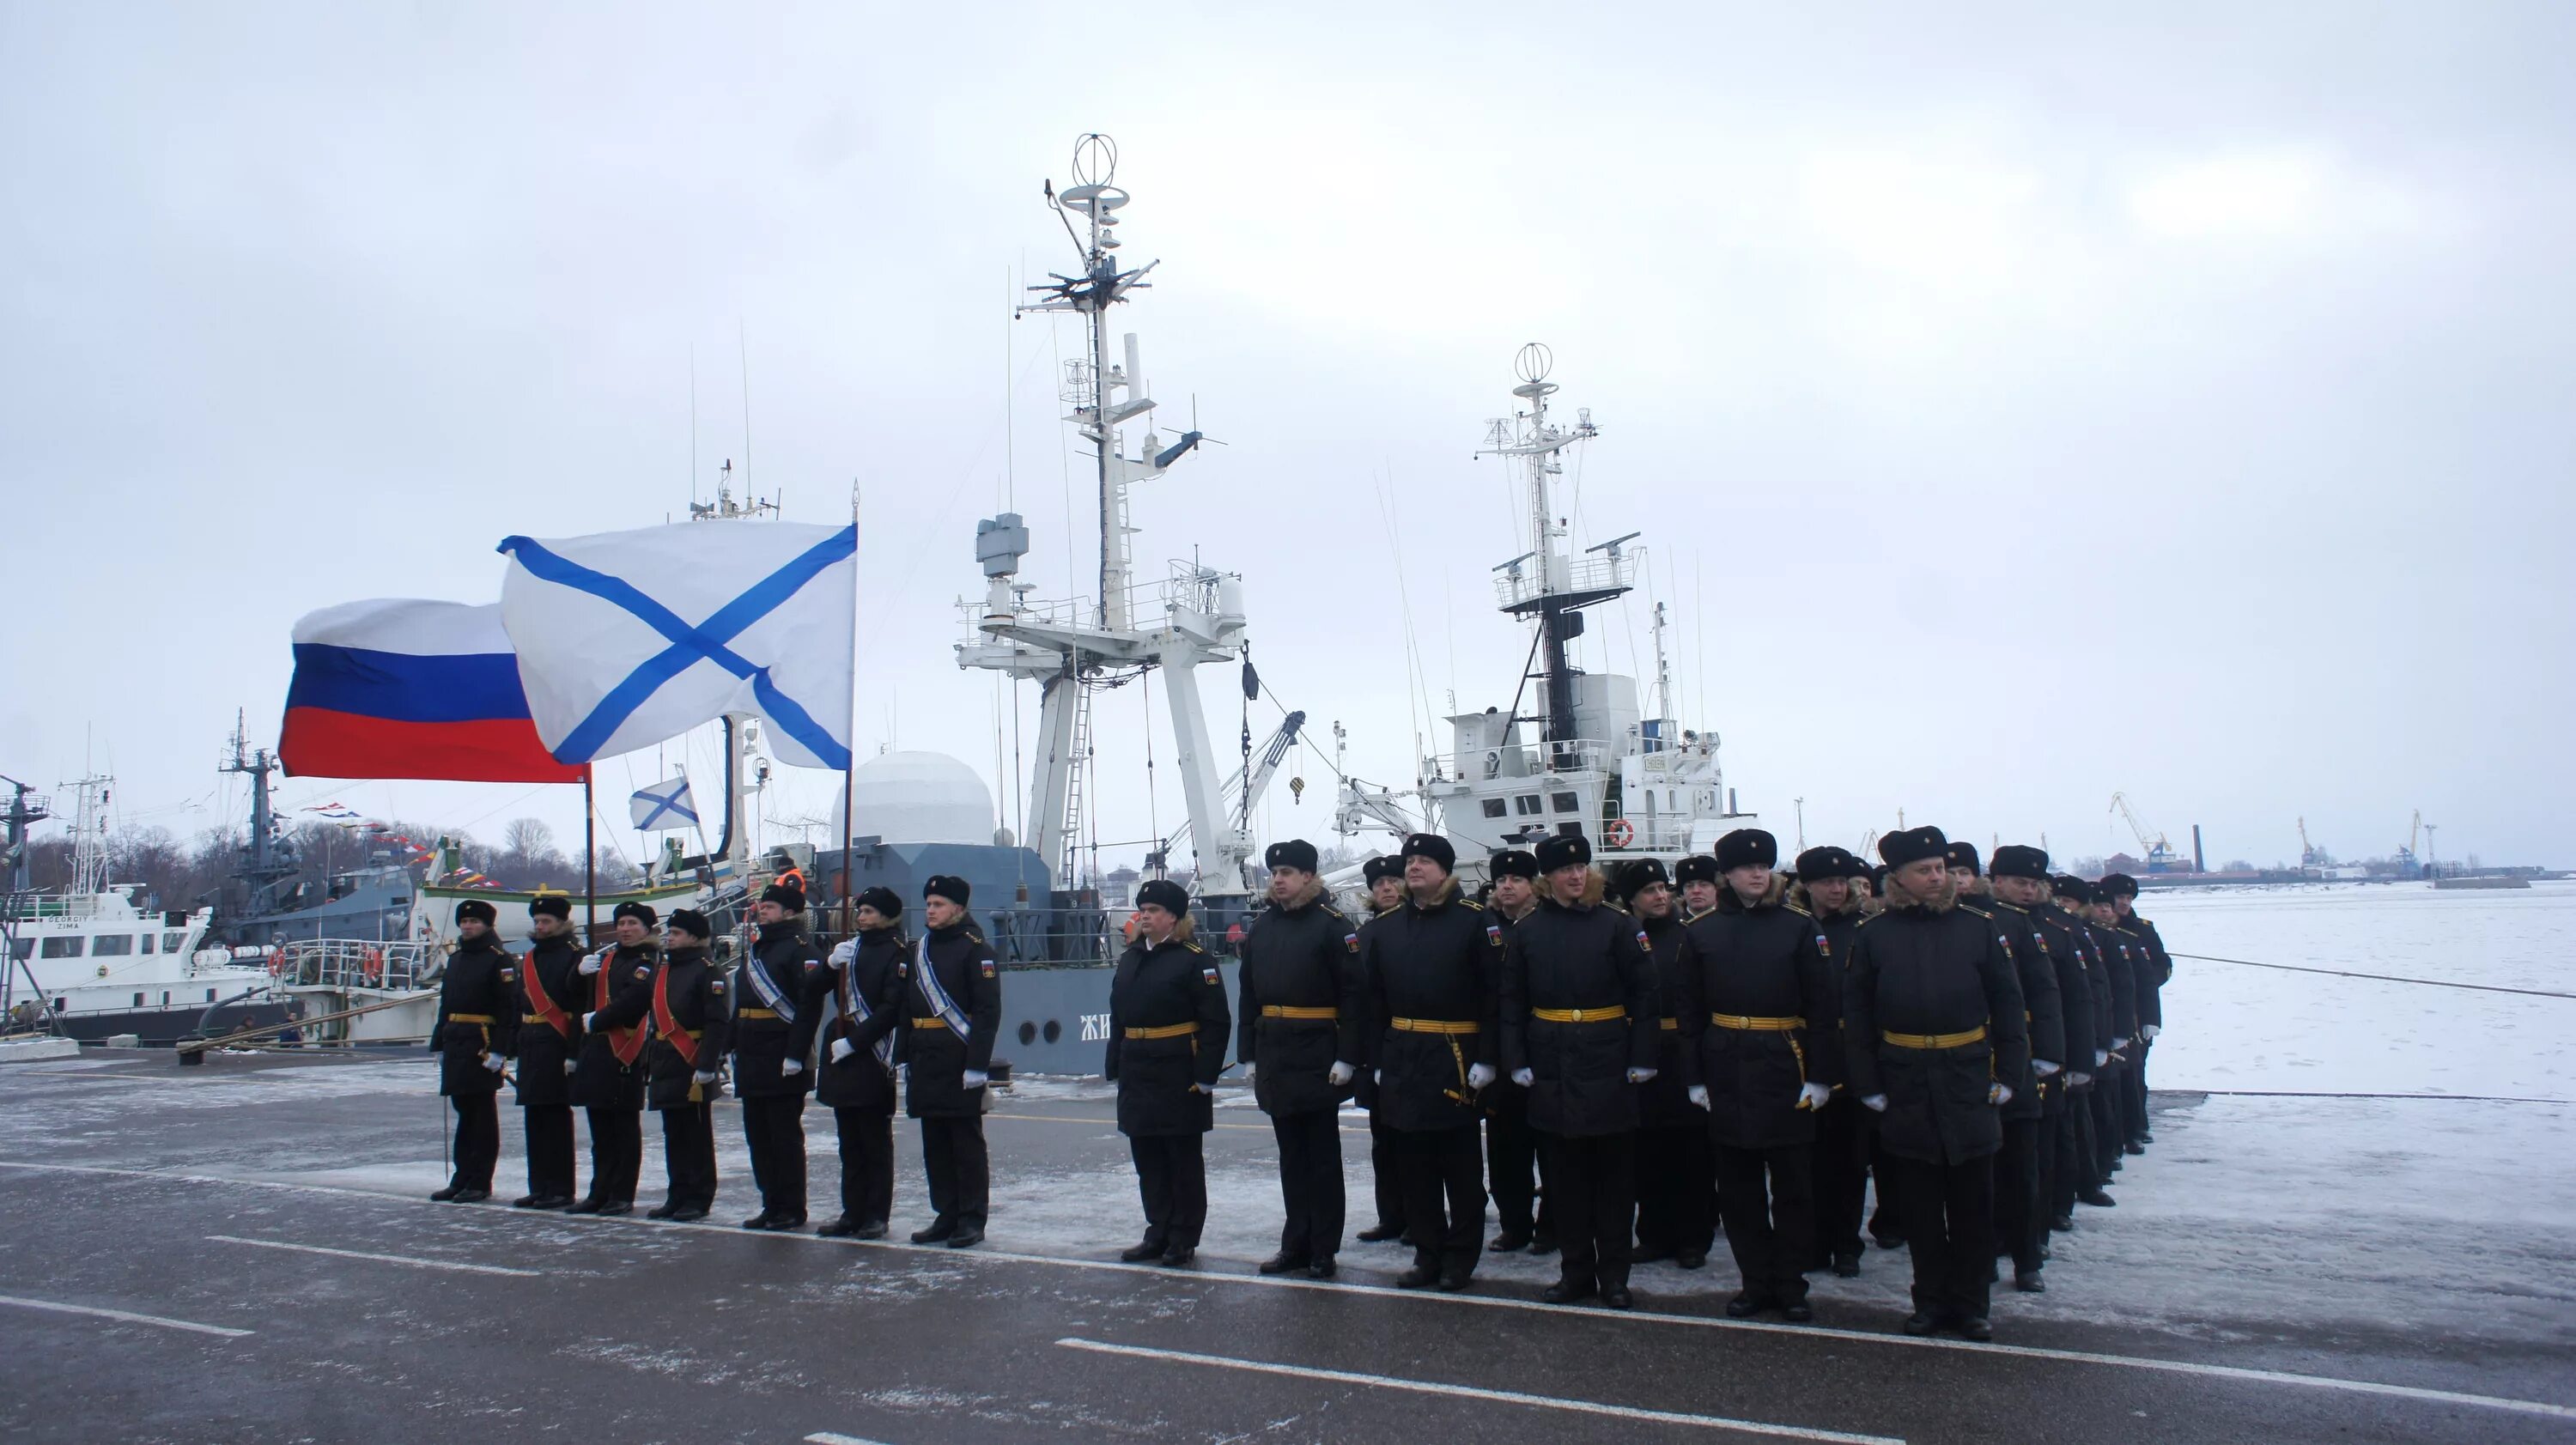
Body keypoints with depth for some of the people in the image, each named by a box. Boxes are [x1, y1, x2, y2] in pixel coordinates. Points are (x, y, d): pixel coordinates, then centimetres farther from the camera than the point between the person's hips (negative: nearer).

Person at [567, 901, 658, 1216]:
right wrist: (580, 969, -5)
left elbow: (635, 998, -20)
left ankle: (623, 1196, 4)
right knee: (600, 1127, 13)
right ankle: (600, 1192, 21)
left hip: (626, 1051, -8)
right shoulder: (608, 956, 18)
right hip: (595, 1049, 8)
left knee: (625, 1127, -1)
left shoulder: (650, 961, -6)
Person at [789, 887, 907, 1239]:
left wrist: (853, 1042, -17)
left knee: (875, 1140, -1)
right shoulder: (849, 948, 16)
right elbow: (812, 991, 10)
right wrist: (831, 964, -9)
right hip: (839, 1056, 7)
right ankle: (853, 1212, 17)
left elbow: (891, 1008, -15)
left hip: (873, 1059, -7)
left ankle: (877, 1216, 5)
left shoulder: (898, 953, -6)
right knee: (849, 1140, 11)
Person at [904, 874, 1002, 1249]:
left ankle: (972, 1221, 6)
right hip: (925, 1062, 7)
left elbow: (988, 1011, -13)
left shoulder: (975, 950, -7)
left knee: (967, 1143, 0)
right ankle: (946, 1216, 19)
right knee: (934, 1144, 11)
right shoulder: (919, 950, 15)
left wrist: (976, 1064, -18)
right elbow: (906, 1009, 19)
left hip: (959, 1063, -7)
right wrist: (902, 1057, 12)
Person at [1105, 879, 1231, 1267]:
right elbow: (1118, 1017, 17)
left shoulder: (1194, 960, -9)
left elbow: (1216, 1022, -12)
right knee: (1148, 1159, 13)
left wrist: (1205, 1075, -16)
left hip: (1179, 1075, -7)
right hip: (1137, 1073, 7)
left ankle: (1184, 1241, 13)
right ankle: (1158, 1234, 24)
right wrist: (1114, 1067, 12)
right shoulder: (1130, 959, 12)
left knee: (1184, 1159, 4)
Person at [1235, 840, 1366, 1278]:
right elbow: (1248, 994, 12)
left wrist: (1347, 1057, -16)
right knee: (1291, 1155, 13)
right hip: (1274, 1058, 6)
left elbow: (1354, 995, -12)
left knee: (1322, 1156, 4)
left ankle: (1323, 1250, 12)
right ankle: (1296, 1245, 21)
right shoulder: (1261, 927, 10)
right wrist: (1248, 1055, 8)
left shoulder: (1333, 925, -8)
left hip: (1318, 1058, -6)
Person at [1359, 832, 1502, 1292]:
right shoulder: (1383, 928, 7)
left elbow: (1494, 994, -10)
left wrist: (1486, 1058, -14)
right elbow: (1374, 1000, 7)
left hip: (1455, 1059, -4)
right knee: (1414, 1163, 10)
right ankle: (1427, 1254, 21)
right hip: (1402, 1061, 5)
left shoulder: (1476, 922, -7)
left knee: (1461, 1164, 6)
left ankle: (1460, 1258, 17)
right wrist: (1376, 1060, 2)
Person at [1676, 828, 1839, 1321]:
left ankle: (1792, 1285, 17)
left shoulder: (1800, 926, -1)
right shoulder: (1700, 931, 4)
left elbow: (1821, 1005, -2)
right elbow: (1691, 1010, 6)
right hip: (1727, 1071, 2)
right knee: (1738, 1184, 8)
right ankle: (1755, 1281, 20)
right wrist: (1694, 1077, 2)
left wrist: (1821, 1075, -7)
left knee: (1792, 1182, 5)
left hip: (1785, 1068, -2)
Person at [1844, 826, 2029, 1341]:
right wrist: (1868, 1084, -4)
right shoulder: (1873, 936, 0)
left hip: (1969, 1081, 1)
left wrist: (2007, 1073, -1)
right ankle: (1931, 1299, 19)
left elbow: (2007, 1005, 5)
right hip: (1906, 1087, 0)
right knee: (1920, 1201, 8)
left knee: (1972, 1198, 6)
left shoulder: (1977, 929, 2)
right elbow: (1856, 1016, 1)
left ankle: (1970, 1304, 17)